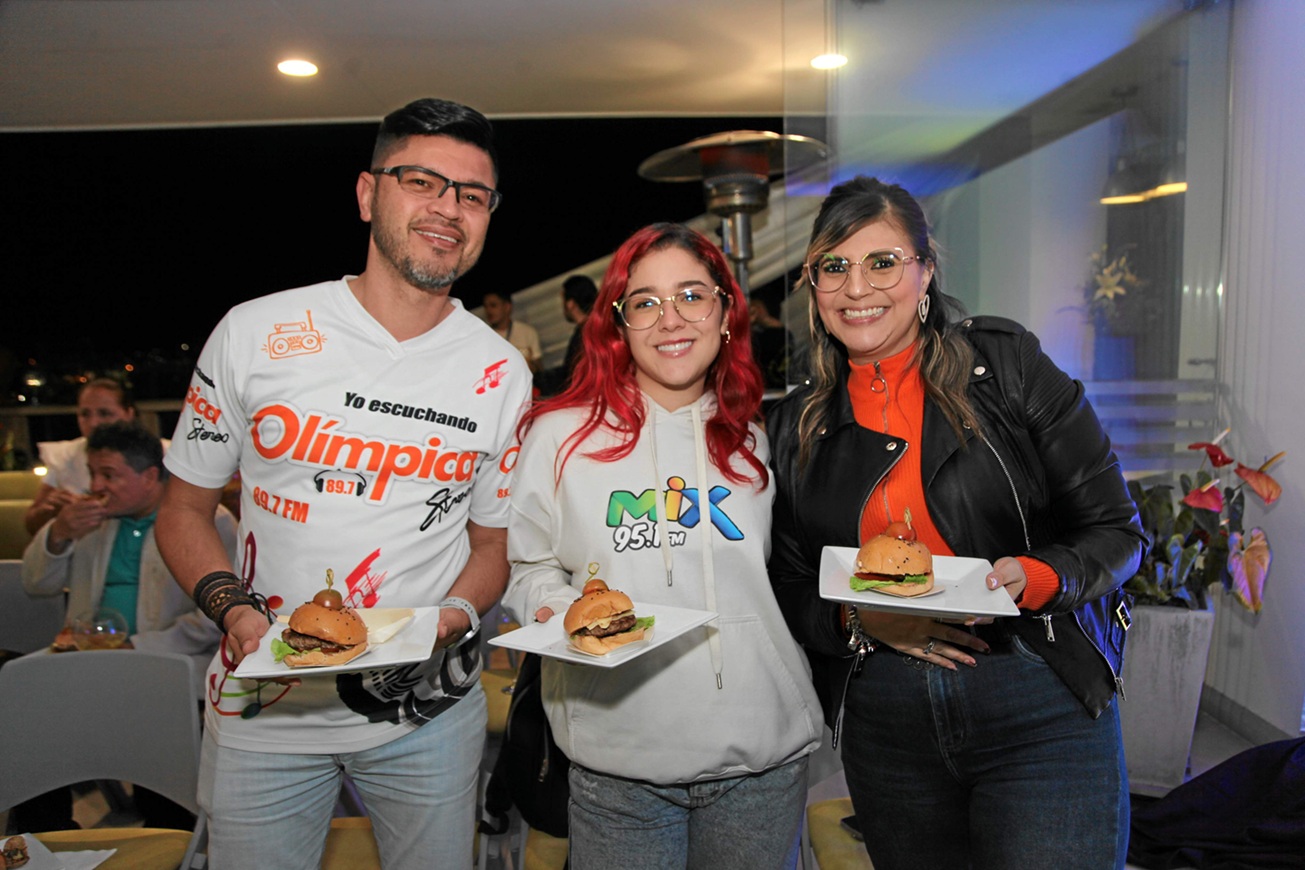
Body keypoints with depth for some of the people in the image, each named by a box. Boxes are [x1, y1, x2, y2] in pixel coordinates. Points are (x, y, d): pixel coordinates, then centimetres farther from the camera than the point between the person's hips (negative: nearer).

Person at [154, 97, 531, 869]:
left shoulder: (502, 373, -2)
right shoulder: (254, 334, -6)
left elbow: (492, 540, 6)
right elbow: (185, 508, 2)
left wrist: (449, 622, -13)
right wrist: (234, 610, -15)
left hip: (427, 710, 1)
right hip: (264, 708, 0)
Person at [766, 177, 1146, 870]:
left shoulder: (1005, 364, -4)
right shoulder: (796, 427, 4)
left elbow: (1116, 530, -1)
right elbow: (788, 588, 7)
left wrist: (1033, 578, -20)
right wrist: (861, 618, -12)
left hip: (1041, 713, -2)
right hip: (884, 727, 3)